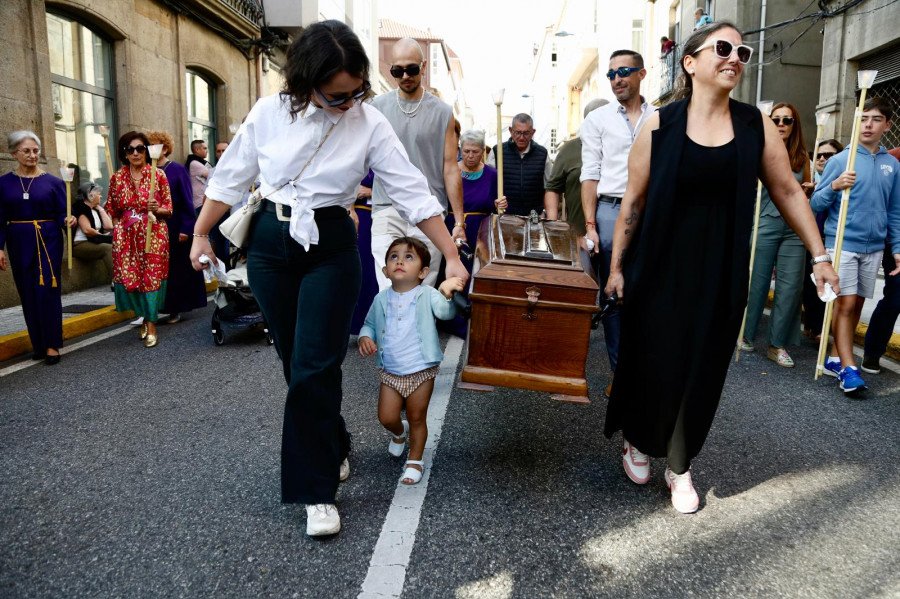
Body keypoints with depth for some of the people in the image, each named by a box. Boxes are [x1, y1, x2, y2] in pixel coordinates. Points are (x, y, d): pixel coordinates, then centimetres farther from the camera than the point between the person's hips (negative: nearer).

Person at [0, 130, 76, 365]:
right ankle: (38, 343, 17)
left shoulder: (53, 182, -1)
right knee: (28, 294, 7)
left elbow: (62, 214, -1)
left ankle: (52, 345, 3)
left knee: (48, 291, -5)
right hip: (19, 244, 3)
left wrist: (68, 221, -24)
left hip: (48, 241, -2)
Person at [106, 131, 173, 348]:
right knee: (128, 278, -2)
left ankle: (151, 326, 7)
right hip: (126, 237, 2)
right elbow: (113, 211, 13)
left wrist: (156, 209, -17)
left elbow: (169, 208, 1)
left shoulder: (158, 174, 0)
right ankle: (145, 317, 23)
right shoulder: (117, 178, 7)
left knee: (152, 277, -3)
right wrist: (118, 231, 4)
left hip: (153, 234, -2)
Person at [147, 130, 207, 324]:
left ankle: (175, 309, 13)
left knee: (176, 269, 4)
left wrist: (185, 228, -11)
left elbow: (187, 201, -5)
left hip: (174, 227, -3)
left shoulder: (178, 170, -2)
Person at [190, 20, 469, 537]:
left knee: (314, 369, -9)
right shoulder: (269, 112, -4)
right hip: (269, 245, 3)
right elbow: (231, 178, 7)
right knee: (297, 363, 11)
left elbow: (414, 193, -9)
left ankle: (318, 491, 4)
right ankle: (334, 448, 35)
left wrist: (452, 257, -12)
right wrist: (201, 235, 12)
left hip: (331, 249, -2)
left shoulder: (370, 124, -8)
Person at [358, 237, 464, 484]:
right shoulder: (381, 299, 0)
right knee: (386, 417, 7)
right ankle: (400, 433, 43)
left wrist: (446, 293, -50)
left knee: (417, 418, 8)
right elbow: (369, 324, 12)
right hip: (390, 373, 3)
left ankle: (415, 461, 30)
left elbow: (445, 312, -29)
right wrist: (365, 337, -11)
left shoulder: (427, 295, -11)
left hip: (421, 371, -3)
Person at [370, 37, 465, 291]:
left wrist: (459, 221, 2)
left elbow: (450, 168, 5)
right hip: (386, 210, 0)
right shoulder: (377, 107, 7)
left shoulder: (442, 112, 6)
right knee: (389, 290, -9)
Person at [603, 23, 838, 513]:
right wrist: (616, 267, -2)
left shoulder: (756, 125, 2)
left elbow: (787, 191, 8)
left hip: (720, 273, 2)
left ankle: (679, 467, 27)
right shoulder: (660, 125, -4)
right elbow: (633, 201, -2)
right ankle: (636, 440, 36)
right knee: (651, 364, 8)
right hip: (660, 268, -2)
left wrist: (819, 256, 7)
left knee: (701, 370, 9)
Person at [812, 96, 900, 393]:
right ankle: (848, 368, -4)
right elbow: (816, 204, -5)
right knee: (845, 303, -9)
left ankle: (835, 358, 19)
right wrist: (834, 186, -23)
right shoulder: (840, 160, -3)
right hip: (843, 243, -4)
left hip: (874, 247, 4)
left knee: (856, 304, 8)